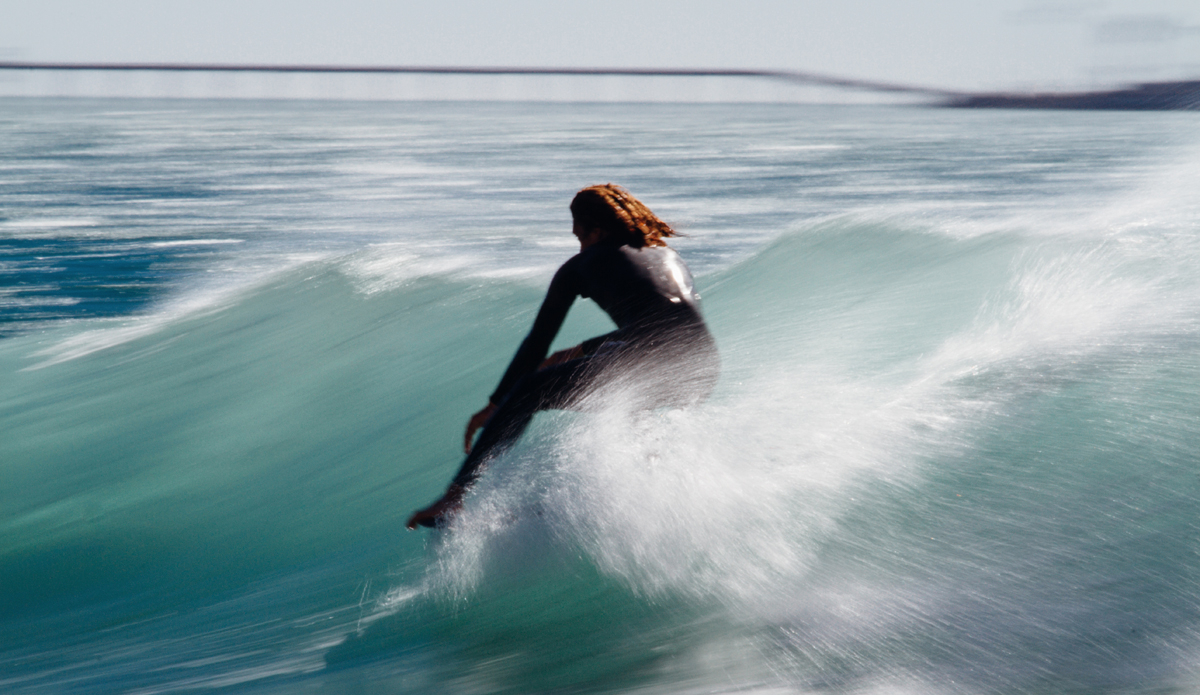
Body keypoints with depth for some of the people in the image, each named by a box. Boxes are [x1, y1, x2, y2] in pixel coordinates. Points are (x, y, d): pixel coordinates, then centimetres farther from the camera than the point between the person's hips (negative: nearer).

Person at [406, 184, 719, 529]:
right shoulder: (670, 256, 34)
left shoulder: (581, 265, 19)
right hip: (701, 376, 6)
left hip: (648, 364, -6)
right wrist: (583, 351, 47)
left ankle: (455, 496, 2)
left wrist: (495, 404, 27)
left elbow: (538, 341, 19)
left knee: (526, 394, 10)